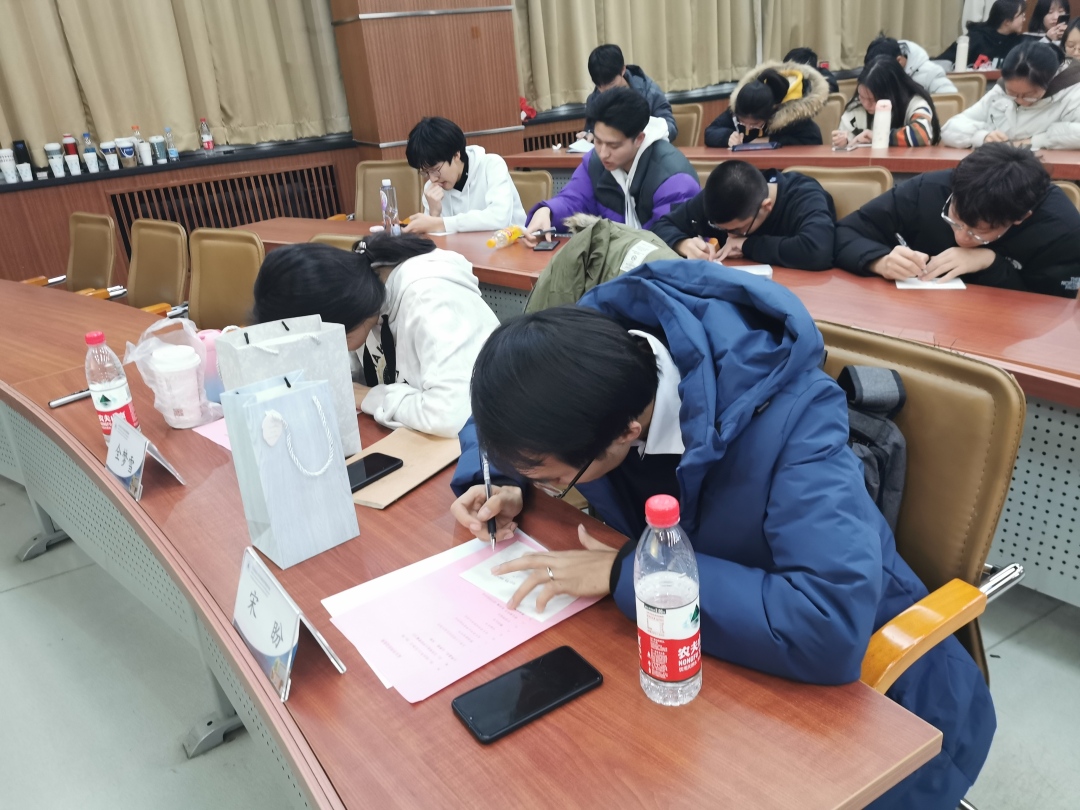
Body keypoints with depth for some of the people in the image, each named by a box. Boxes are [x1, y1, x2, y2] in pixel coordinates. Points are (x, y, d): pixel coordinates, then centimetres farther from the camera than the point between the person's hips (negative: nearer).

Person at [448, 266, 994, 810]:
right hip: (708, 651, 5)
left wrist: (626, 572, -36)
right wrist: (503, 484, -15)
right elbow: (510, 415, 5)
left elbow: (832, 628, -43)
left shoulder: (787, 415, -33)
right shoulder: (588, 358, -17)